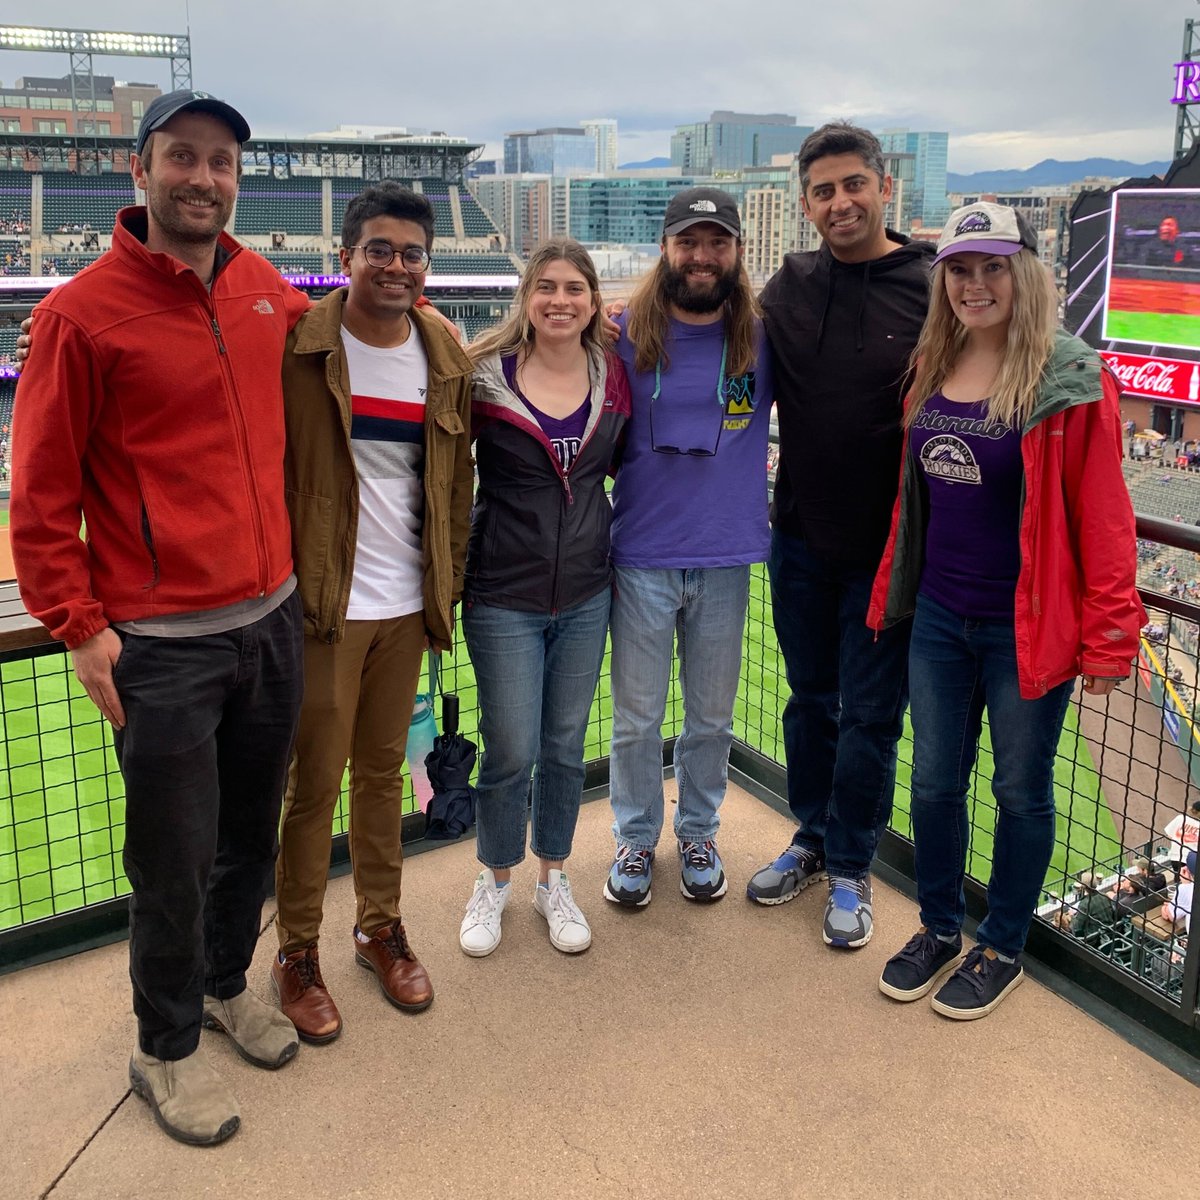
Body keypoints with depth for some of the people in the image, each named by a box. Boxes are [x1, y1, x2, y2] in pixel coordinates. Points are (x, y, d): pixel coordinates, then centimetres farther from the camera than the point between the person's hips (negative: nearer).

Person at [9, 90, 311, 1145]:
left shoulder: (266, 289, 6)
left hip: (273, 619, 5)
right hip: (163, 645, -5)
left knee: (252, 833, 19)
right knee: (175, 863, 6)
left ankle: (226, 983, 43)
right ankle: (167, 1051, 29)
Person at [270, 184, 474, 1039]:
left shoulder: (446, 357, 6)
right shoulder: (297, 346, -9)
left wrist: (449, 582, 9)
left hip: (407, 606, 4)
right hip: (322, 605, -4)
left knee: (384, 772, 17)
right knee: (315, 783, 5)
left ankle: (381, 928, 33)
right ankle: (297, 952, 22)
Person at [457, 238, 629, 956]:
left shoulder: (613, 377, 1)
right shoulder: (485, 376, -9)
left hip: (586, 594, 3)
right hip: (505, 595, -3)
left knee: (566, 747, 14)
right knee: (511, 753, 4)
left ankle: (554, 880, 33)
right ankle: (496, 882, 29)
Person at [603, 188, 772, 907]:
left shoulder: (764, 338, 0)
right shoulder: (626, 335, -2)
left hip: (727, 559, 1)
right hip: (642, 558, -1)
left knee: (712, 718, 14)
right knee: (636, 719, 9)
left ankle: (699, 832, 35)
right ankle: (636, 839, 29)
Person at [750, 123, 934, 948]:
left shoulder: (933, 291, -10)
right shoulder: (790, 286, 3)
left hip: (885, 548, -4)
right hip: (801, 538, 4)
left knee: (869, 715, 7)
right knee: (809, 697, 17)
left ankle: (850, 868, 25)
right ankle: (811, 839, 36)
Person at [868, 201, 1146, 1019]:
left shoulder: (1071, 382, -12)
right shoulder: (929, 370, 5)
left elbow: (1102, 516, -12)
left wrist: (1108, 636, -13)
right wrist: (895, 590, 13)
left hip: (1027, 626, -5)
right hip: (939, 616, 5)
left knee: (1021, 790, 11)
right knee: (934, 782, 14)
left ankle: (1003, 950, 31)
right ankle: (939, 931, 35)